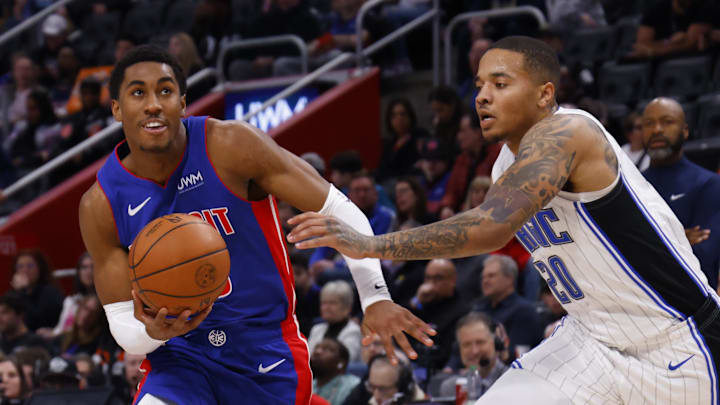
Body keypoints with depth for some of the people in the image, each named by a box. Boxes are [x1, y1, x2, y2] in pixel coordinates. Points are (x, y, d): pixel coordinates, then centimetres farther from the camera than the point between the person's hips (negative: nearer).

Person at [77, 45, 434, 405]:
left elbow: (337, 210, -10)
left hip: (266, 349, 0)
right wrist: (150, 332, -29)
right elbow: (122, 325, -4)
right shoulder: (100, 206, -9)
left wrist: (375, 297, -21)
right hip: (181, 355, 0)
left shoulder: (230, 146, -16)